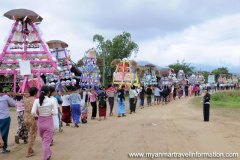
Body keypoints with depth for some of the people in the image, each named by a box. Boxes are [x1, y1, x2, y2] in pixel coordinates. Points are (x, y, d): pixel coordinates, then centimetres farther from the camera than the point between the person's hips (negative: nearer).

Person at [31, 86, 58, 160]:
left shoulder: (37, 100, -8)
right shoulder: (52, 100, -13)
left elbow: (33, 112, -13)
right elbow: (55, 112, -13)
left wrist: (38, 115, 6)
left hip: (40, 122, 3)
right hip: (48, 122, -3)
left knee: (43, 140, 23)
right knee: (46, 141, 5)